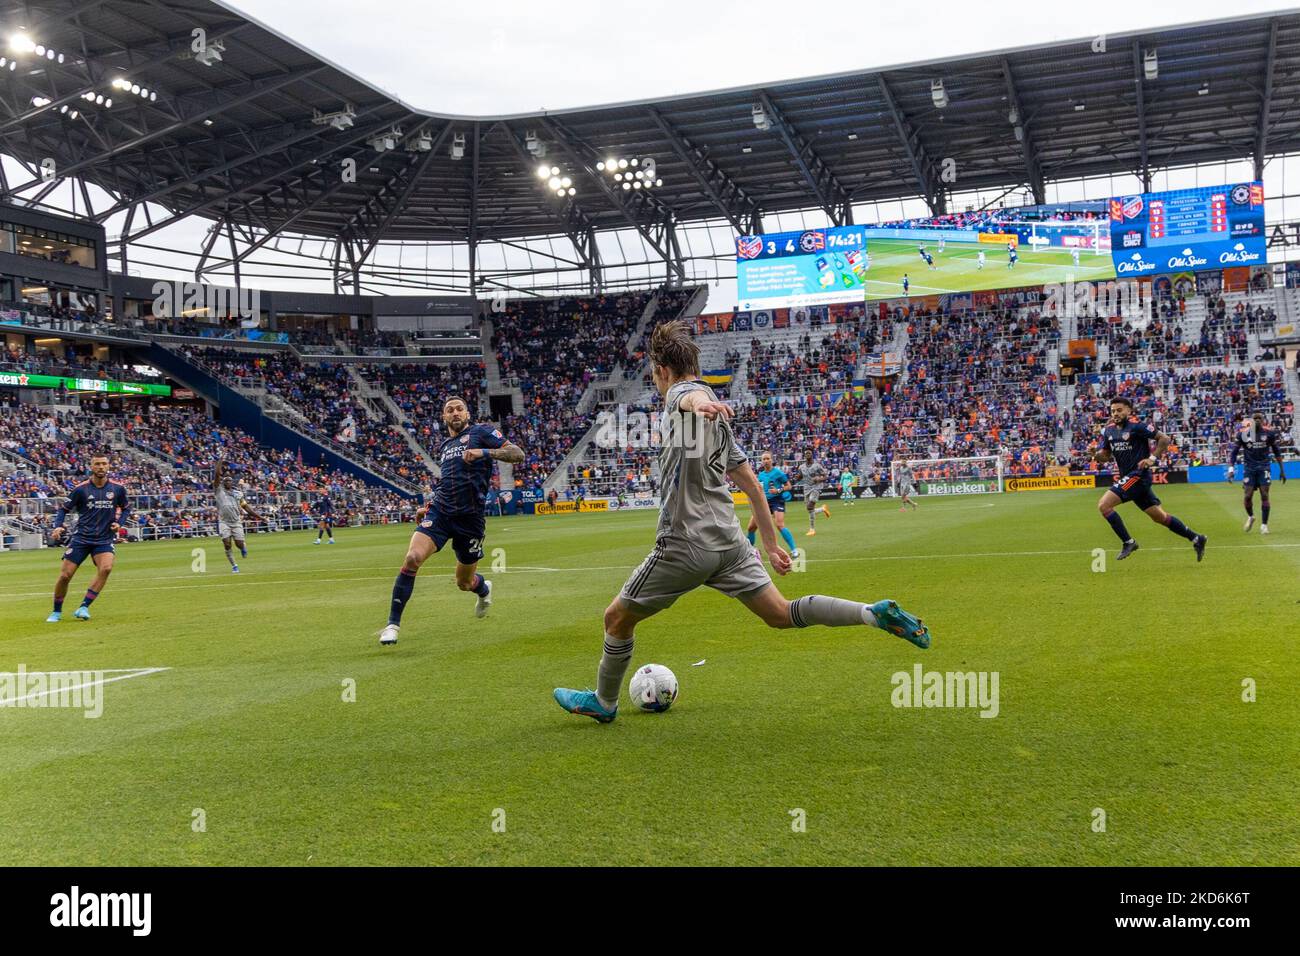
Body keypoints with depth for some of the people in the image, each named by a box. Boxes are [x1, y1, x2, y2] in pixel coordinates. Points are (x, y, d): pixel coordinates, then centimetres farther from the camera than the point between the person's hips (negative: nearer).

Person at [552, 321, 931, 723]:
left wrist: (700, 404, -57)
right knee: (781, 614, 8)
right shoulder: (716, 418, 22)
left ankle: (604, 702, 25)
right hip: (729, 539, 8)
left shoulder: (680, 394, -4)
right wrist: (771, 544, 28)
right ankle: (876, 613, -7)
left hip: (685, 543, -8)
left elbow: (696, 394, -32)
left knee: (617, 617, 10)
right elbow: (752, 484, 24)